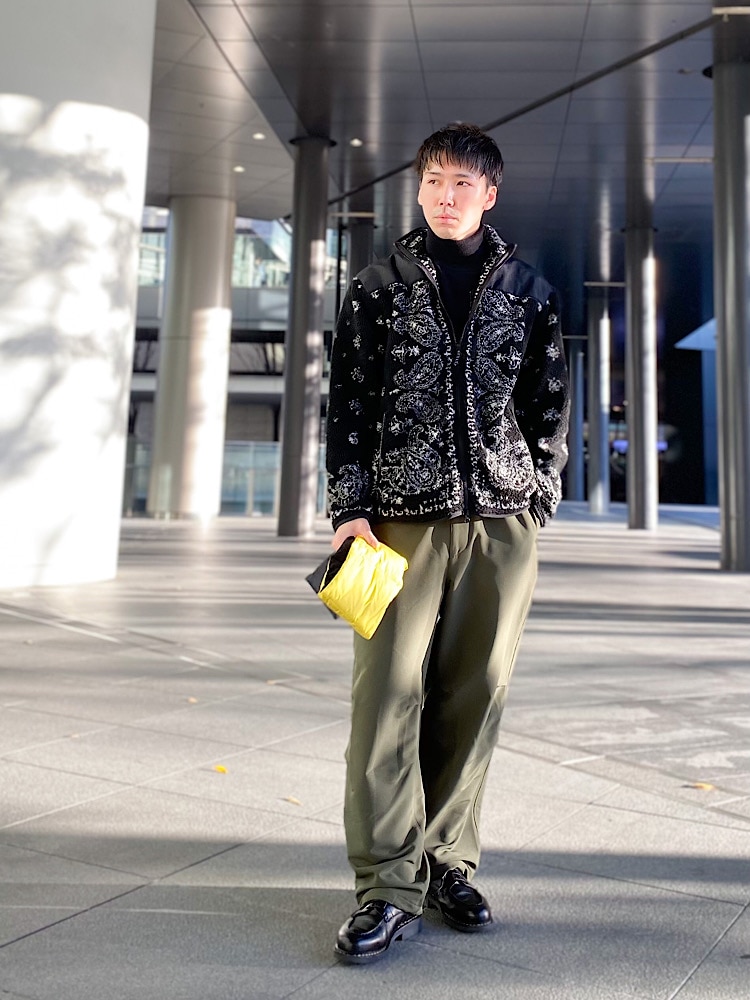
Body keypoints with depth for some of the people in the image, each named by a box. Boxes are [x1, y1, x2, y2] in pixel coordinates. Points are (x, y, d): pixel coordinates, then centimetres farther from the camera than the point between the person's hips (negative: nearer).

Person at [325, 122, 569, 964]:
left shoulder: (528, 289, 14)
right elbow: (348, 399, 5)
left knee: (474, 697, 4)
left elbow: (551, 403, 14)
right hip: (404, 514, -1)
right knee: (389, 692, -7)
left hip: (501, 517, 2)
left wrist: (538, 499, 4)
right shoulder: (379, 285, 10)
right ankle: (388, 888, 1)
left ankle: (447, 864, 18)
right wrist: (350, 508, -5)